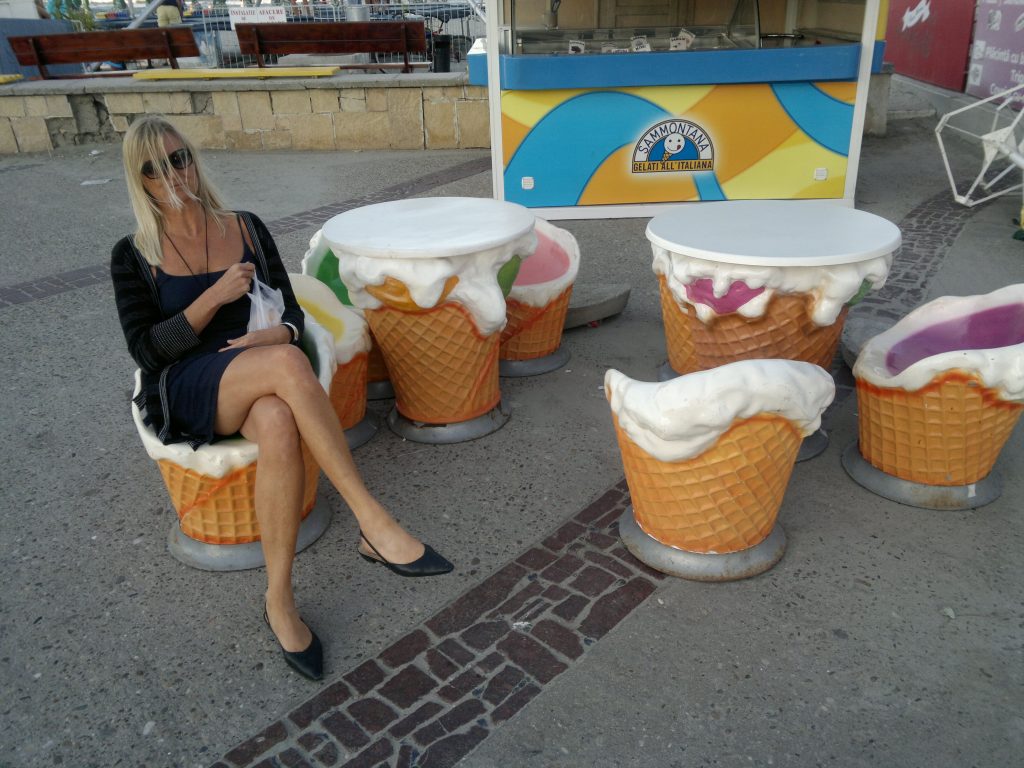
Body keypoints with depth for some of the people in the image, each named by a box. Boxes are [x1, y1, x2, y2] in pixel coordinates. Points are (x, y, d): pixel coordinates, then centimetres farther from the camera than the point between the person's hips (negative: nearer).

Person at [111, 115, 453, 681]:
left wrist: (278, 333, -15)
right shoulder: (133, 256, 5)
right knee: (288, 364, -37)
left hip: (259, 384, 3)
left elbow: (292, 313, 10)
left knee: (279, 426, -38)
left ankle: (279, 601, -29)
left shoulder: (246, 230, 10)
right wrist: (216, 296, -14)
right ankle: (373, 523, -36)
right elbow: (146, 349, -3)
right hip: (183, 394, -2)